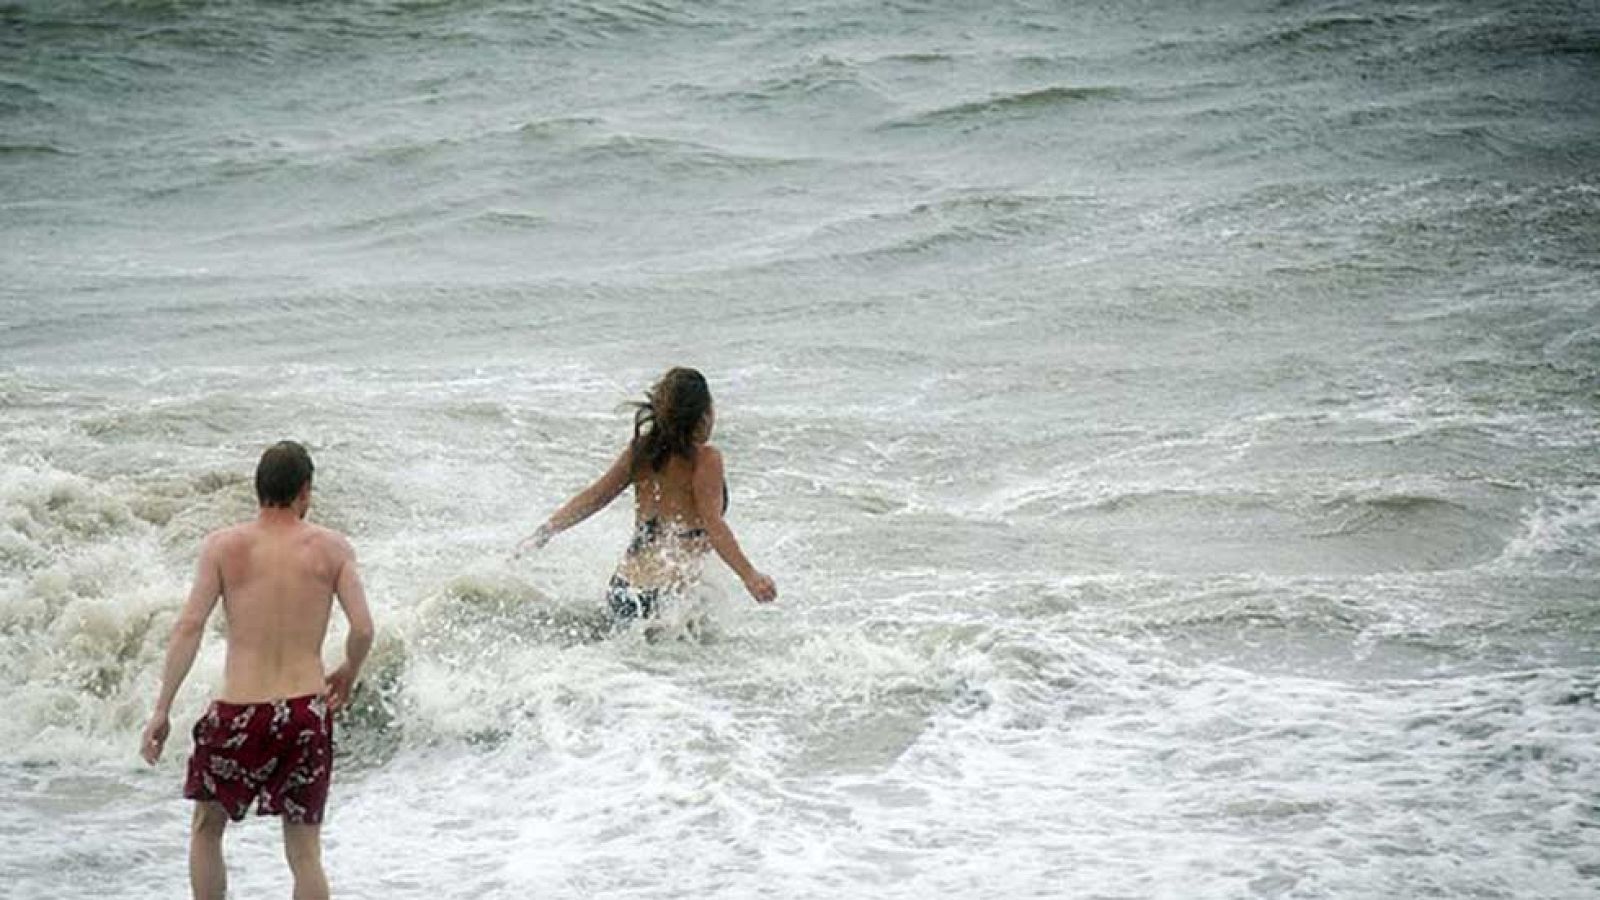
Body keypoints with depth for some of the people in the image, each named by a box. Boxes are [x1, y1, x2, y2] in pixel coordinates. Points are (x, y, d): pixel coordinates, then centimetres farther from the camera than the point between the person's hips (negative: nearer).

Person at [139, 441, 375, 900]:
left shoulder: (222, 546, -1)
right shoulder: (332, 547, 0)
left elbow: (189, 627, -7)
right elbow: (363, 628, -5)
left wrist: (161, 710, -3)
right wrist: (348, 674, 16)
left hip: (238, 712, 0)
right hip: (306, 712, 1)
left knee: (206, 828, 23)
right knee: (304, 852, 10)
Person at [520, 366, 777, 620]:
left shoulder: (640, 450, 7)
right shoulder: (705, 459, -10)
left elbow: (594, 497, 10)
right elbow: (713, 526, -19)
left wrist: (543, 534, 18)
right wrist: (749, 576, -23)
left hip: (623, 586, 7)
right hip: (666, 595, -7)